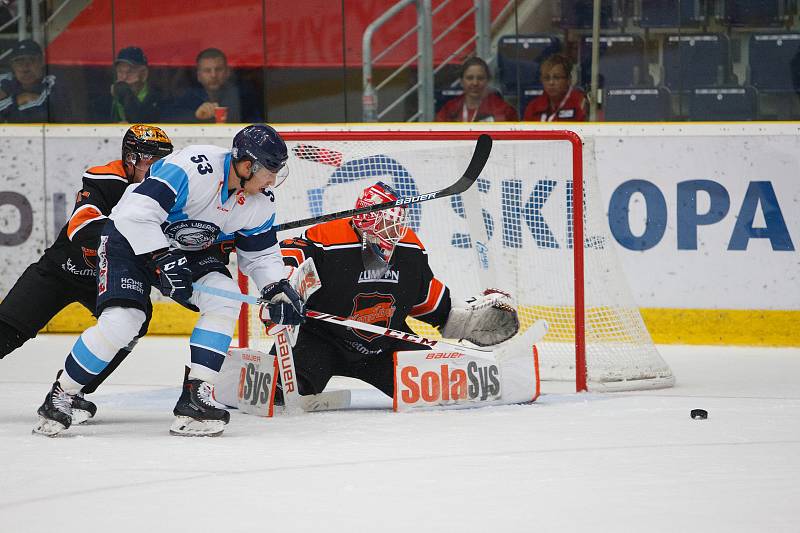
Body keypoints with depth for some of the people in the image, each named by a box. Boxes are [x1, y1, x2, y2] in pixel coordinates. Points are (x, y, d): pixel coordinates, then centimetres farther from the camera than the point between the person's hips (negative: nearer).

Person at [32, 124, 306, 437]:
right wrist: (163, 260, -38)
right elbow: (138, 212, -36)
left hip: (190, 248, 7)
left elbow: (260, 253, 7)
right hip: (130, 236, -7)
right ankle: (60, 397, -3)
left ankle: (194, 398, -14)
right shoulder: (195, 167, -33)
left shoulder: (260, 203, -8)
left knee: (225, 300, -18)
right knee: (120, 322, -22)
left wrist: (279, 290, -10)